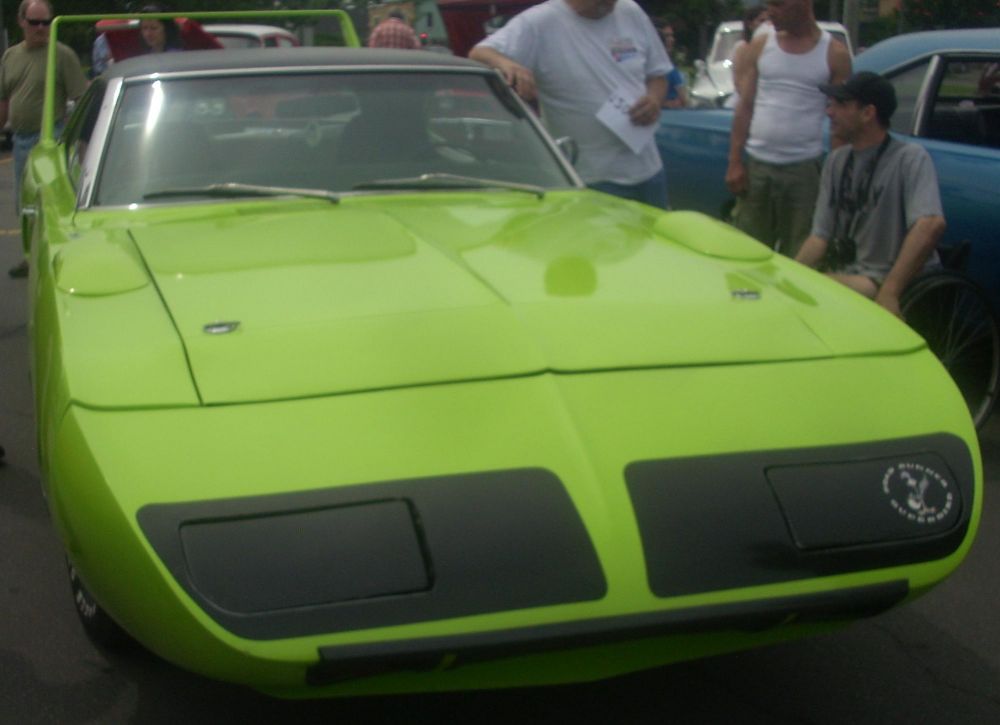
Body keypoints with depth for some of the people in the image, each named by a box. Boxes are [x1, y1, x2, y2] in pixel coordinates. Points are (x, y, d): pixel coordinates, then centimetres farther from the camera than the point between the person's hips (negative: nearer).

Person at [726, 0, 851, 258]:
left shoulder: (834, 53, 0)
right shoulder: (760, 45, 6)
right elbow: (744, 106, 6)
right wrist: (734, 162, 0)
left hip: (804, 169, -2)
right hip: (756, 165, 2)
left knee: (798, 256, 3)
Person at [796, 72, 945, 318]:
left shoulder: (910, 158, -12)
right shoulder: (836, 161, 9)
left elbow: (931, 225, -27)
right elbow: (820, 235, 7)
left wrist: (888, 293, -32)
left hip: (906, 282, -6)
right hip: (848, 275, 6)